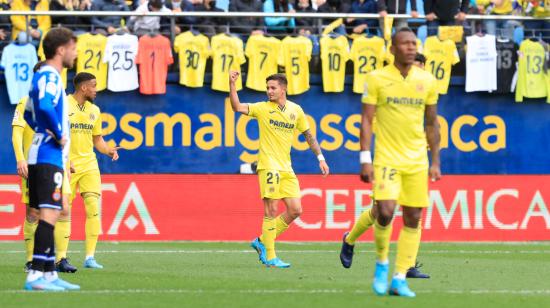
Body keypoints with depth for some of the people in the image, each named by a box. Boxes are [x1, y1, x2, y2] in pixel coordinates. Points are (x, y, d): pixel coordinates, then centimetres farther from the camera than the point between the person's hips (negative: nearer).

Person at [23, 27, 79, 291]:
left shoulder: (44, 76, 19)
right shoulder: (50, 76, -12)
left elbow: (29, 113, 31)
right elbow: (44, 107, -31)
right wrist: (58, 135, -18)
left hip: (44, 155, 11)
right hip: (48, 157, -11)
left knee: (50, 214, 12)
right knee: (49, 213, -15)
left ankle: (49, 273, 14)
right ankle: (35, 275, -21)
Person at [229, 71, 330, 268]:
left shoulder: (296, 110, 9)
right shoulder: (263, 108, -1)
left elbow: (308, 135, 18)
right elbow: (237, 107, -12)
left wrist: (320, 158, 14)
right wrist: (232, 84, -23)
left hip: (286, 168, 5)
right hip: (269, 165, -5)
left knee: (295, 210, 1)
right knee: (271, 210, -10)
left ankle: (262, 242, 15)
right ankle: (270, 257, -5)